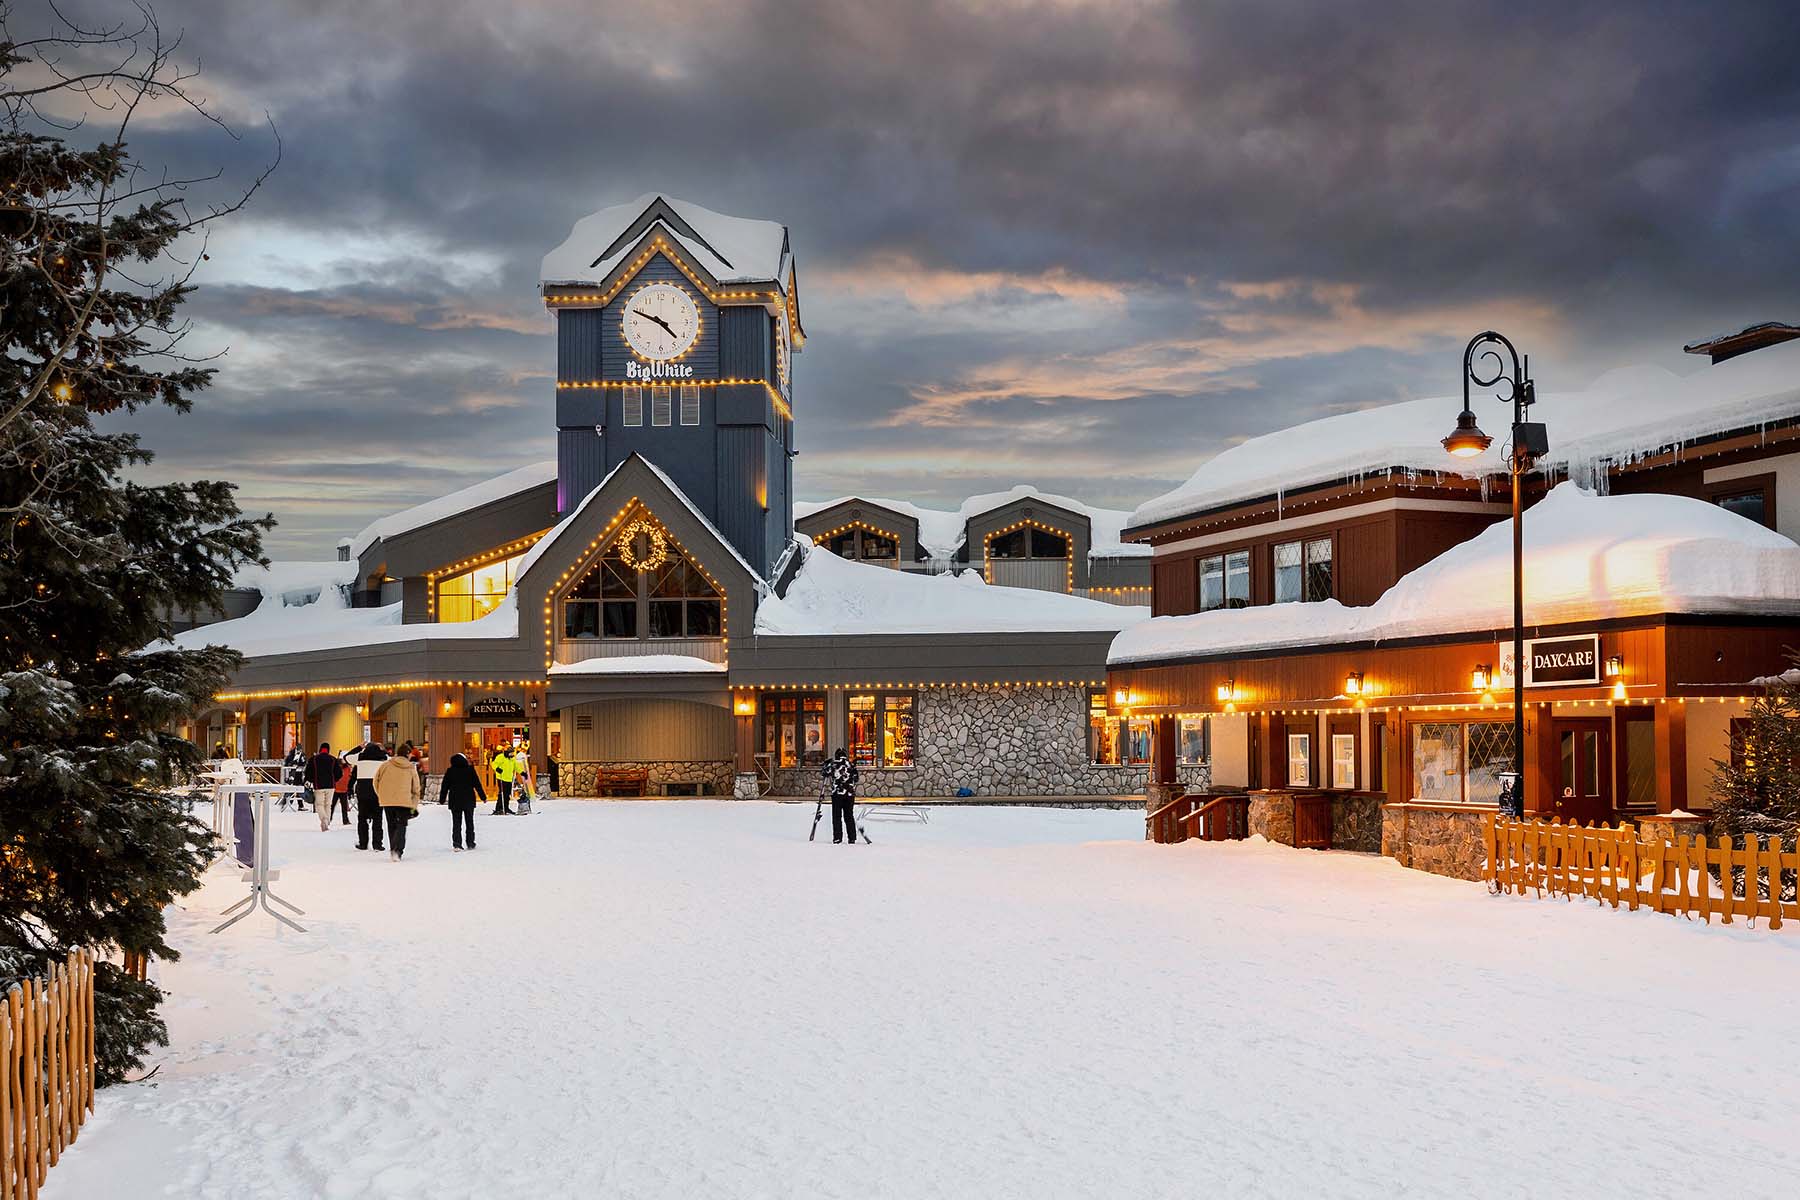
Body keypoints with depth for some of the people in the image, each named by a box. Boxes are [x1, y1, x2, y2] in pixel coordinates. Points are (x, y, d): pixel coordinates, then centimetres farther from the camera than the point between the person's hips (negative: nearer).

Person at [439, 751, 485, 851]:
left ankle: (456, 844, -9)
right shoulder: (470, 770, -3)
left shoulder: (450, 771, -2)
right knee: (469, 822, 12)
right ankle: (470, 843, 14)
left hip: (455, 801, 0)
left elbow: (445, 786, 1)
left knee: (456, 823, 2)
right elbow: (477, 784, -1)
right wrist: (483, 796, 6)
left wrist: (442, 799, 10)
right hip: (469, 800, 0)